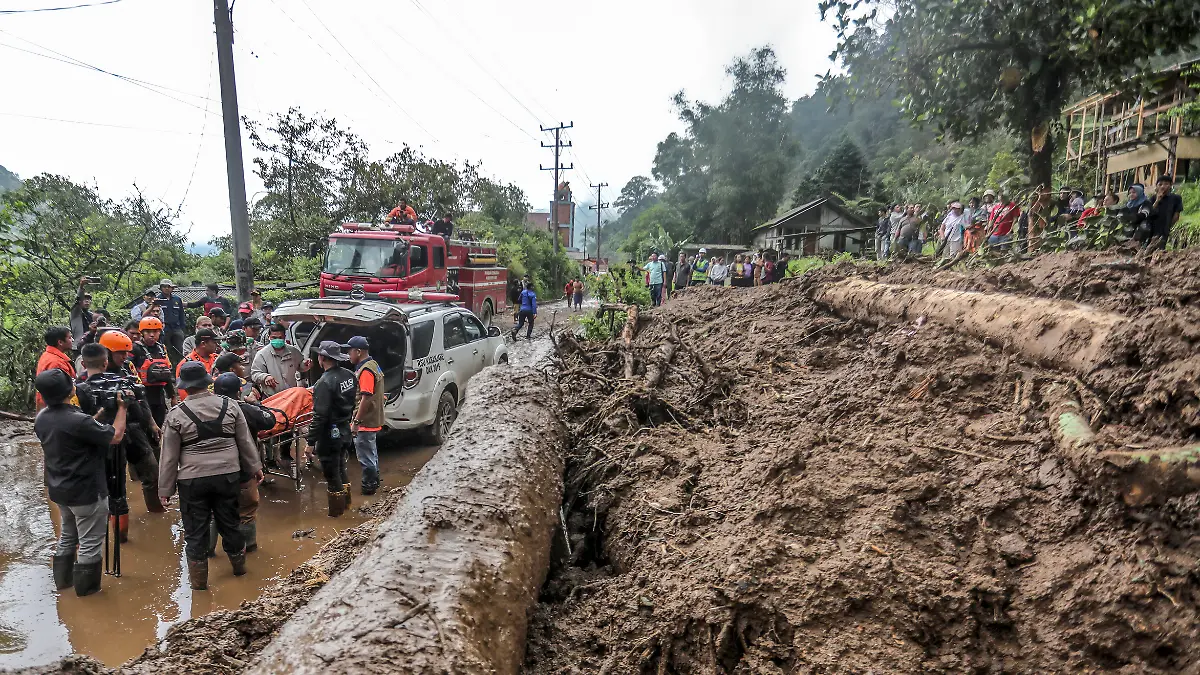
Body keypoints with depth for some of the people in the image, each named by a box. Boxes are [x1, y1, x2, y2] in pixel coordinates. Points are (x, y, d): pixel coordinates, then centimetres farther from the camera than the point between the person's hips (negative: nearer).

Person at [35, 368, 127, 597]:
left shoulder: (41, 418, -3)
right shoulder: (78, 420, -29)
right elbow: (116, 436, -20)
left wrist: (100, 412, 10)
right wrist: (121, 407, -10)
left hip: (58, 489, 8)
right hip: (86, 492, -8)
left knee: (67, 535, 26)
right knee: (90, 542, 8)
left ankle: (62, 580, 38)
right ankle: (85, 586, 19)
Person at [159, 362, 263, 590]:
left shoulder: (176, 414, -8)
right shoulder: (229, 406, -2)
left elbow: (169, 457, -4)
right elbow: (246, 442, 5)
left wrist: (165, 489, 5)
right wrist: (254, 468, 17)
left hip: (193, 480, -2)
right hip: (228, 475, 3)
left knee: (195, 531, 9)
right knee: (230, 522, 19)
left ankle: (199, 583, 18)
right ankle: (238, 565, 36)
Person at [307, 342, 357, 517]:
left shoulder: (325, 382, -24)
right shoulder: (349, 375, 1)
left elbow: (320, 416, -25)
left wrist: (311, 441, -19)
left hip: (329, 435, -8)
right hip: (345, 431, 8)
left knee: (332, 475, 5)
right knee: (341, 469, 23)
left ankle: (336, 513, 16)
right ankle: (345, 503, 37)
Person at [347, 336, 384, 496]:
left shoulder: (365, 371, -20)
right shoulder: (373, 365, 12)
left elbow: (366, 398, -26)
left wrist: (356, 422, -24)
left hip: (365, 422, -11)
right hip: (373, 420, 11)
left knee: (366, 456, 0)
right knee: (371, 452, 21)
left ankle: (368, 486, 8)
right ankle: (374, 481, 33)